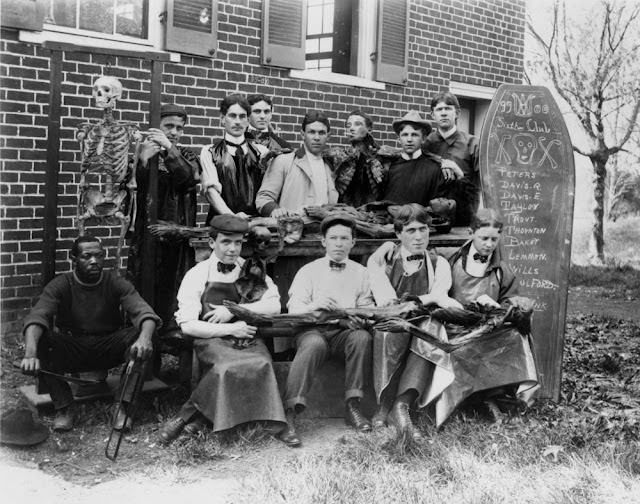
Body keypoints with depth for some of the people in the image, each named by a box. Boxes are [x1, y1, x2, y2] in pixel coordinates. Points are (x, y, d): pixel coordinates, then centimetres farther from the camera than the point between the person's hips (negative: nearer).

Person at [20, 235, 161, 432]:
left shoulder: (116, 283, -7)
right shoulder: (60, 286, -9)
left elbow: (143, 311, -22)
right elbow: (36, 317, -26)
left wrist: (145, 338, -47)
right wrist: (30, 354, -47)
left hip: (108, 349, 1)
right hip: (71, 350, 0)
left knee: (138, 335, -27)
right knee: (41, 340, -30)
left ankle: (125, 407, -22)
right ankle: (63, 408, -18)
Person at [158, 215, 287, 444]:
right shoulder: (197, 275, 5)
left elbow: (274, 306, 1)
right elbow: (188, 325, -4)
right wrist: (230, 329, -13)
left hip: (248, 340, 3)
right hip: (211, 340, -3)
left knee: (262, 363, -32)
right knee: (229, 366, -37)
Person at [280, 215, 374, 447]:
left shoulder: (361, 273, 18)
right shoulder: (308, 271, 13)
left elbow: (367, 308, 11)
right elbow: (293, 309, 1)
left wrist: (359, 318, -14)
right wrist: (314, 305, -21)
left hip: (345, 331, 2)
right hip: (312, 329, -2)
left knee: (362, 337, -31)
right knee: (314, 344, -36)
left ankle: (352, 406, -21)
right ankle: (289, 416, -40)